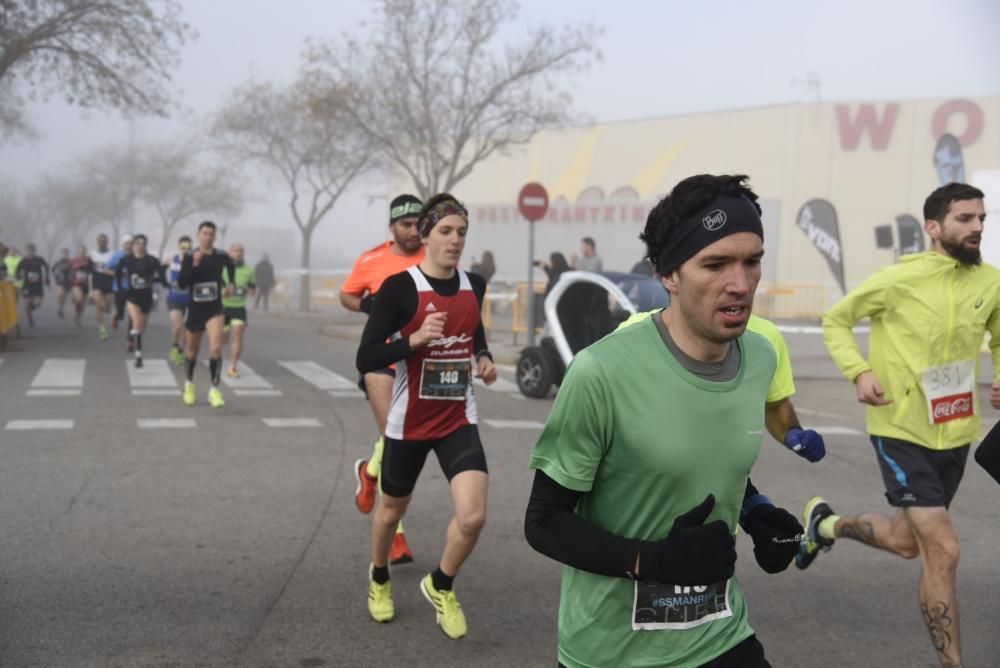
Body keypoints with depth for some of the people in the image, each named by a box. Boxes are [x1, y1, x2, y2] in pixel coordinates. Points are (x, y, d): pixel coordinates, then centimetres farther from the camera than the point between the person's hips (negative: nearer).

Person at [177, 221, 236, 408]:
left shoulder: (221, 257, -3)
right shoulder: (189, 257, -6)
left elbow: (230, 265, 22)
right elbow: (181, 284, -16)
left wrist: (230, 285, 10)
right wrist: (194, 265, -27)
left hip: (214, 310, -1)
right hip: (195, 310, 1)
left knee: (216, 347, -22)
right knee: (192, 352, 16)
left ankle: (214, 390, -16)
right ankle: (189, 384, 41)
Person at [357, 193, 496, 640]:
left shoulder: (474, 285, 1)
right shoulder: (399, 288, -15)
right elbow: (365, 360, -18)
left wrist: (485, 359, 2)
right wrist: (415, 338, -30)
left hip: (459, 420, 3)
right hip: (410, 422, -3)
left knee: (473, 516, -14)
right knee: (392, 509, 18)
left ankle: (440, 587, 17)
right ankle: (379, 579, 50)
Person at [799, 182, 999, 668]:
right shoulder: (898, 279, -16)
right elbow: (835, 320, -3)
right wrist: (859, 372, -19)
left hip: (955, 434, 6)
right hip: (902, 431, -6)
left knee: (908, 542, 20)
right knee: (943, 550, -10)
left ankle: (826, 523, 47)